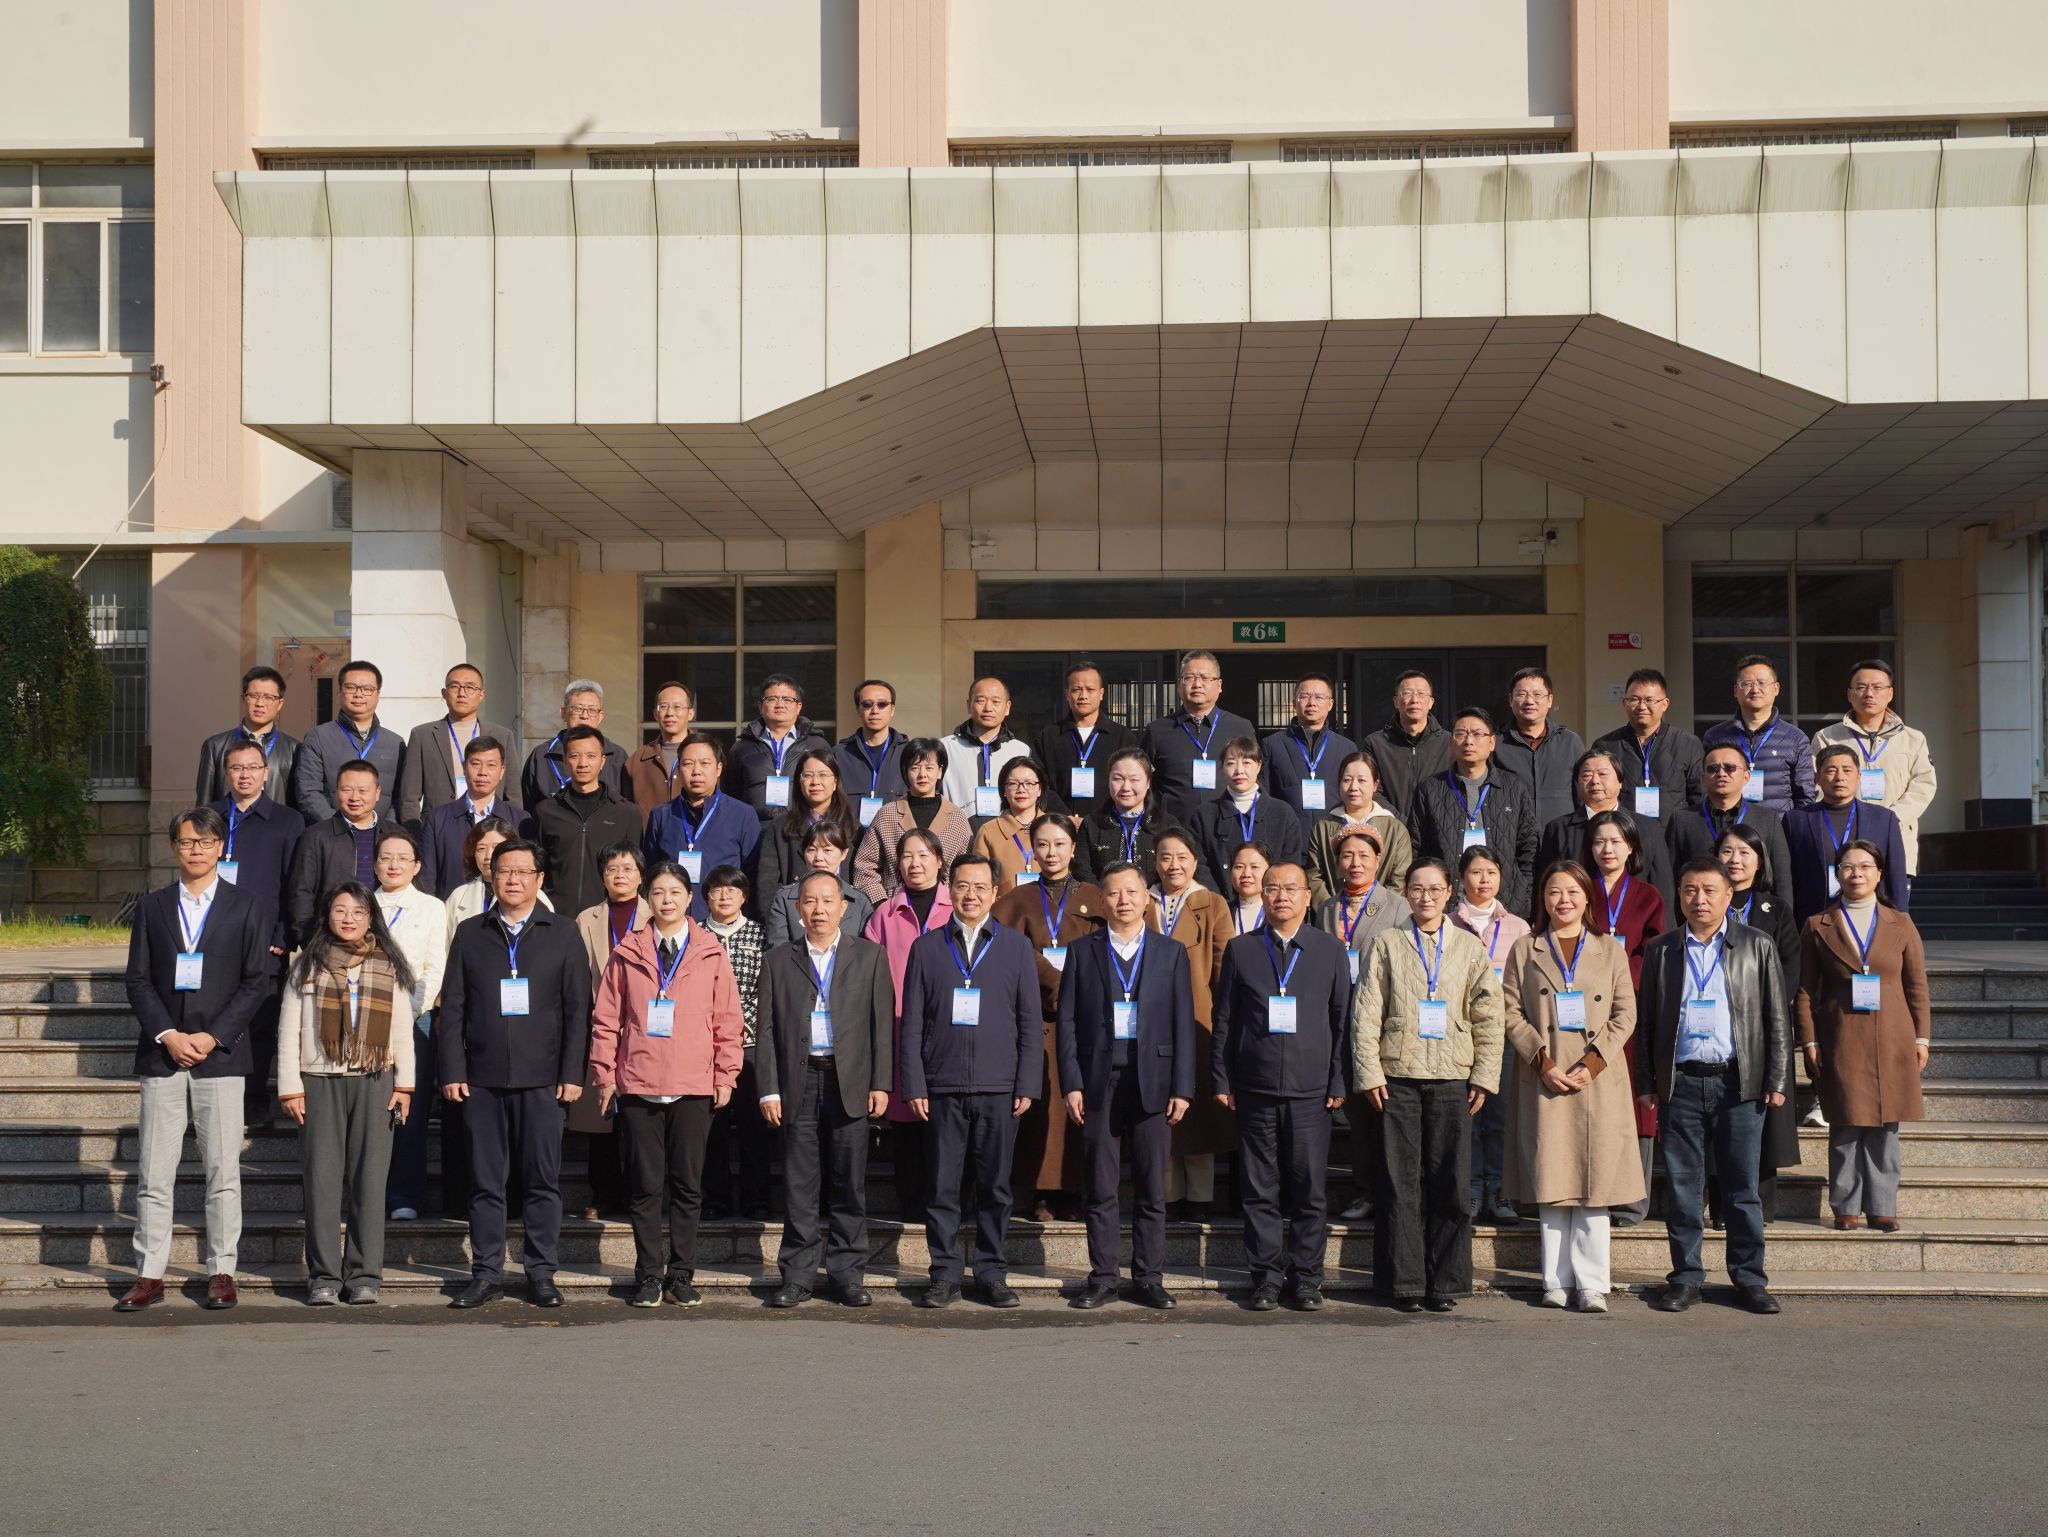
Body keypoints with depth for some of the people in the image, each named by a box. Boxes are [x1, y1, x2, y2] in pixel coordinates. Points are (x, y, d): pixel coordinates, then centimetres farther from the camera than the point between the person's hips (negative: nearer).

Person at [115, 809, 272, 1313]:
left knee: (223, 1170, 0)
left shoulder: (243, 906, 5)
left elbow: (258, 980, 0)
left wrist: (213, 1036, -9)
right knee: (153, 1172, 1)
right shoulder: (152, 907, 11)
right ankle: (149, 1274, 7)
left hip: (221, 1054, -2)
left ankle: (221, 1271, 8)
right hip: (162, 1053, 2)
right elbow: (136, 980, 6)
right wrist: (168, 1035, -8)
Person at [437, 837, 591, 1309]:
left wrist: (573, 1074, -3)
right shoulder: (470, 934, 10)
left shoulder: (563, 935, 7)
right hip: (482, 1079, 1)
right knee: (485, 1182, 4)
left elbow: (578, 1010, 4)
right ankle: (486, 1273, 12)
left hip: (542, 1080, -1)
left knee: (543, 1181, 1)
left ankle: (541, 1274, 9)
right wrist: (452, 1072, -1)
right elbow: (452, 1008, 8)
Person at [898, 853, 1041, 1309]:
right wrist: (914, 1086, -2)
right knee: (942, 1186, 1)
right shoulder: (926, 949, 9)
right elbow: (912, 1025, 6)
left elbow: (1030, 1023, 7)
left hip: (999, 1089, 0)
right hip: (943, 1088, 0)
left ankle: (992, 1273, 13)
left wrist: (1028, 1085, -2)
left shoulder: (1016, 947, 9)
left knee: (995, 1186, 3)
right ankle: (945, 1275, 10)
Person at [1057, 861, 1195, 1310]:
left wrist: (1182, 1088, -2)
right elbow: (1067, 1020, 5)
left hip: (1152, 1080, 0)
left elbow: (1183, 1024, 5)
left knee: (1152, 1189, 2)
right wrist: (1070, 1084, -4)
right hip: (1099, 1081, 0)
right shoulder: (1082, 951, 8)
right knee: (1100, 1189, 3)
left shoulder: (1171, 953, 9)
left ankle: (1149, 1280, 10)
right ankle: (1102, 1279, 10)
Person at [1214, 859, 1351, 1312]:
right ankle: (1266, 1278, 11)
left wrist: (1339, 1083, 1)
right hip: (1254, 1088, 0)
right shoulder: (1240, 950, 9)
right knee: (1260, 1190, 3)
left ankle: (1306, 1278, 12)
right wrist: (1221, 1081, 3)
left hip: (1310, 1089, 0)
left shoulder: (1330, 951, 8)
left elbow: (1341, 1020, 7)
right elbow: (1224, 1020, 9)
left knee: (1311, 1190, 1)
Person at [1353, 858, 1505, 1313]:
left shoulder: (1470, 948, 10)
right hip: (1398, 1076, -1)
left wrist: (1484, 1076, 1)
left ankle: (1445, 1283, 8)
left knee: (1450, 1183, 0)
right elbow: (1366, 1014, 3)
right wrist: (1369, 1073, -4)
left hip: (1451, 1077, 1)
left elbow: (1487, 1019, 9)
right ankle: (1405, 1282, 6)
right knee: (1401, 1182, 0)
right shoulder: (1387, 945, 7)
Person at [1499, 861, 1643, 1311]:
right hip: (1543, 1080, 0)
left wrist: (1592, 1064, -9)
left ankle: (1591, 1283, 1)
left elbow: (1625, 1015, 5)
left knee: (1595, 1182, -2)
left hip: (1598, 1080, 0)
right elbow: (1511, 1013, 3)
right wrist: (1543, 1063, -10)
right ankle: (1556, 1281, 6)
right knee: (1549, 1180, 0)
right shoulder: (1524, 950, 10)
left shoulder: (1609, 949, 11)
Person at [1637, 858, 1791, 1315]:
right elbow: (1645, 1020, 10)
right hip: (1680, 1083, 1)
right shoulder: (1660, 950, 10)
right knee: (1682, 1188, 4)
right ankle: (1686, 1278, 13)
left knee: (1742, 1187, 3)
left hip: (1739, 1082, -1)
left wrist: (1775, 1080, -1)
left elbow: (1777, 1016, 6)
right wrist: (1646, 1083, 4)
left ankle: (1750, 1279, 12)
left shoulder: (1756, 946, 7)